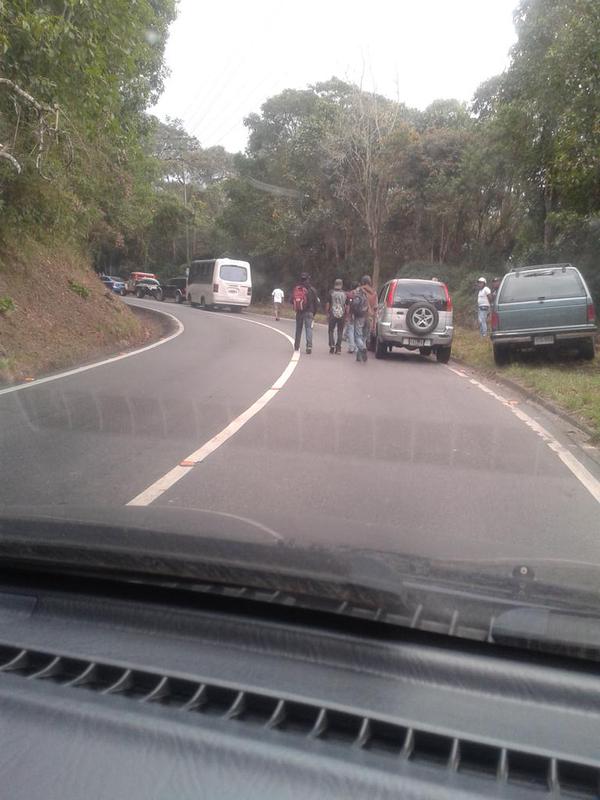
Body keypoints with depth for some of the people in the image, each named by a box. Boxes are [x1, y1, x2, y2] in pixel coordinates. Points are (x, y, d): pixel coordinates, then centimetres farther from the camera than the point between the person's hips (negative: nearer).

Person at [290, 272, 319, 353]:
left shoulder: (295, 289, 2)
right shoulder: (311, 289, -6)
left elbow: (291, 301, 7)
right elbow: (316, 302, -3)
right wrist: (314, 312, 9)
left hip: (298, 312, 3)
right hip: (309, 312, -3)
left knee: (298, 329, 16)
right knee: (309, 328, -4)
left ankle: (296, 346, 23)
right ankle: (309, 346, -17)